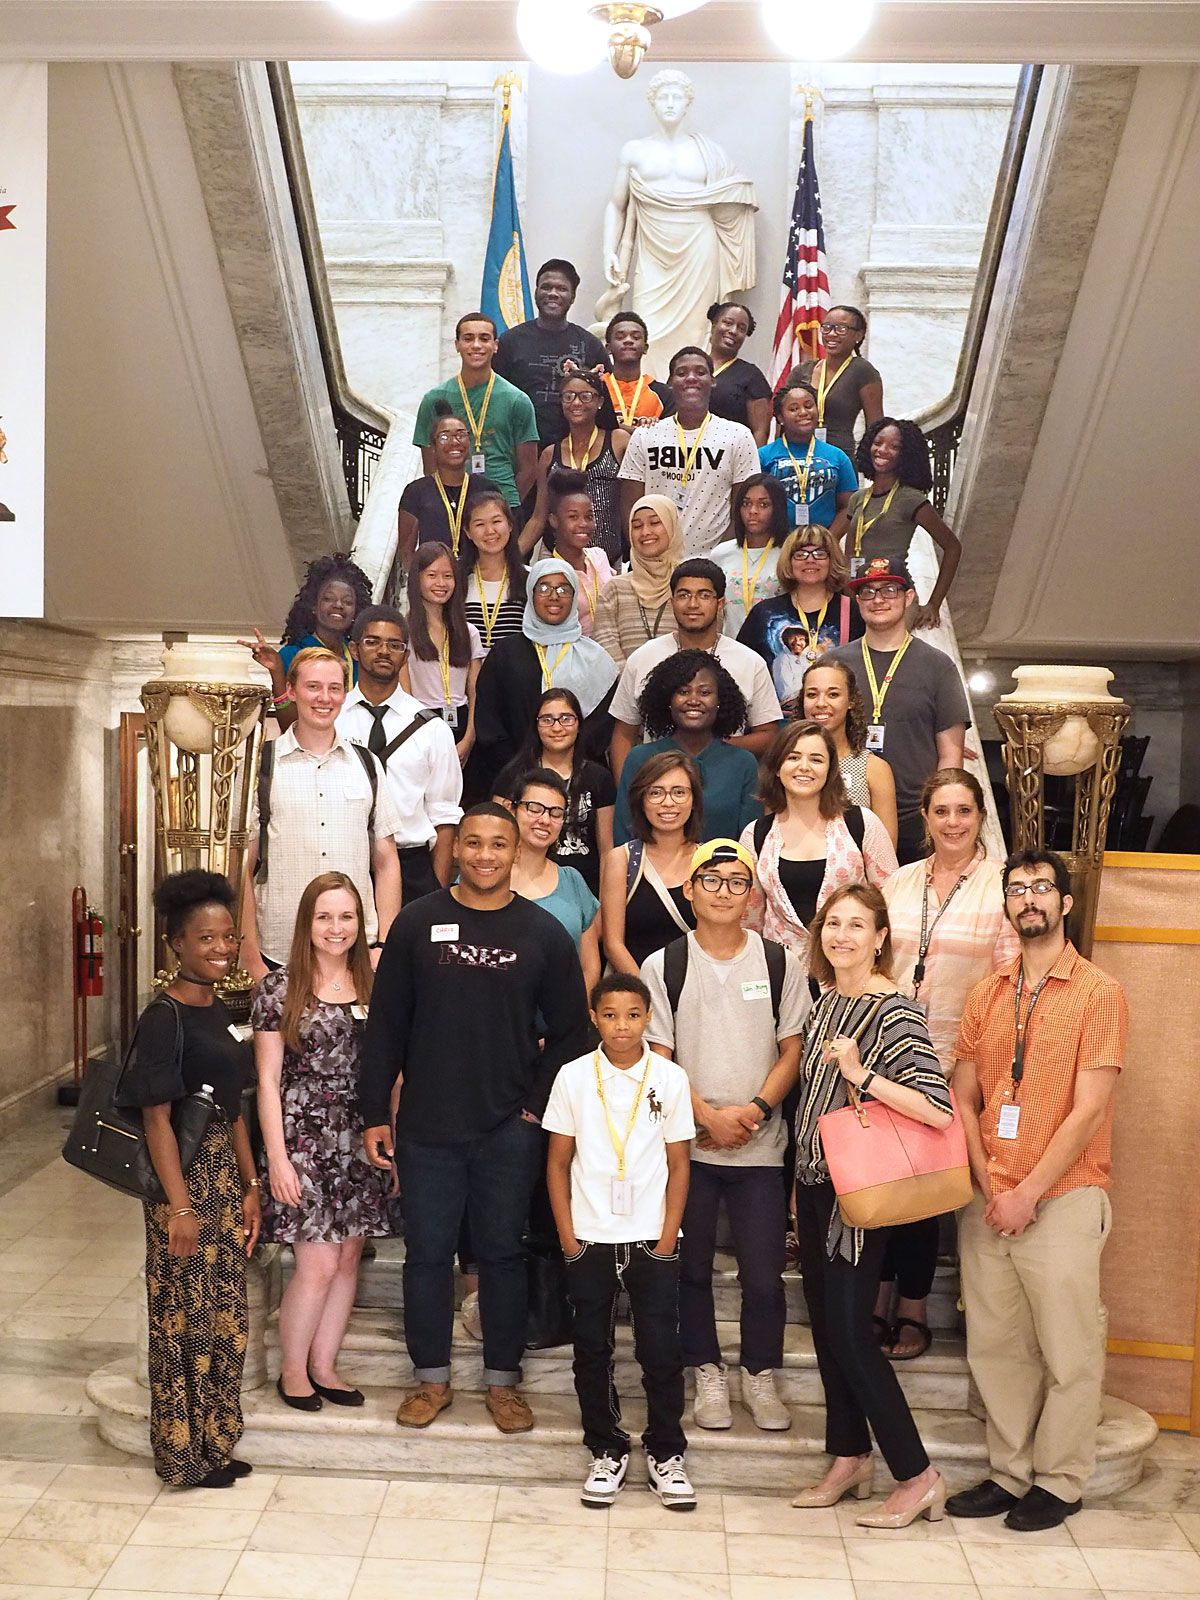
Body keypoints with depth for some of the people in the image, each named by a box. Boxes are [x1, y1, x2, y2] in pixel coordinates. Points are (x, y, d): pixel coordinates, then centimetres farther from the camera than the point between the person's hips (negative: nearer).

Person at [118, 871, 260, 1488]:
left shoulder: (216, 1009, 9)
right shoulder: (164, 1016, -16)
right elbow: (156, 1117, -17)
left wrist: (250, 1186, 14)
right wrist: (179, 1206, -18)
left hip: (225, 1173, 8)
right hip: (185, 1176, -8)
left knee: (225, 1314, 15)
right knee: (185, 1316, 5)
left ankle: (215, 1444, 30)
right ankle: (186, 1455, 22)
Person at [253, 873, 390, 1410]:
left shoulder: (372, 986, 6)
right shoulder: (279, 988, -4)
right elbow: (268, 1080, -4)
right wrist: (277, 1157, -9)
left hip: (358, 1140, 4)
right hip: (302, 1138, -4)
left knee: (348, 1258, 9)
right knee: (319, 1263, -5)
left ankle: (323, 1366, 26)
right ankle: (291, 1370, 17)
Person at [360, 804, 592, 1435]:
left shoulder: (544, 933, 0)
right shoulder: (417, 923, 0)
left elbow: (569, 1032, 4)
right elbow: (385, 1024, 2)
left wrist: (539, 1105, -4)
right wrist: (375, 1113, 0)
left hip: (509, 1130, 0)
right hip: (426, 1125, 0)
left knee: (502, 1253, 11)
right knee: (427, 1253, 10)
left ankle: (503, 1380, 26)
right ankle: (431, 1377, 28)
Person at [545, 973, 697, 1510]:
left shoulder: (669, 1078, -3)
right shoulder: (573, 1077, -3)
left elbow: (678, 1164, 2)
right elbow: (558, 1162, 2)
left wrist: (668, 1237, -3)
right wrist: (567, 1234, -3)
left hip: (651, 1239, 0)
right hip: (589, 1239, 1)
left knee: (661, 1350, 3)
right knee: (591, 1350, 9)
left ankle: (665, 1454, 20)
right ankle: (607, 1451, 25)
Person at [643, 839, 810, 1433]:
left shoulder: (779, 963, 3)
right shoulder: (663, 966, -1)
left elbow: (792, 1050, 3)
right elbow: (658, 1058, -2)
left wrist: (755, 1111, -11)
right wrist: (709, 1116, -12)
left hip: (760, 1145, 0)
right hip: (688, 1141, 0)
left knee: (764, 1273, 3)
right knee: (691, 1266, 10)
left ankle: (760, 1374, 24)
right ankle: (707, 1373, 29)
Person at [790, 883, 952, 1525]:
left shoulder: (893, 1011, -16)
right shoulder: (826, 1001, 7)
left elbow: (939, 1111, -24)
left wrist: (862, 1073, -28)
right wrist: (802, 1176, 17)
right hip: (814, 1182, 8)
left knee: (850, 1334, -3)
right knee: (825, 1327, 14)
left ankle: (917, 1477, 12)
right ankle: (850, 1459, 29)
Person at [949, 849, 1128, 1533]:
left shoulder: (1099, 992, -5)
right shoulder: (988, 994, 10)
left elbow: (1088, 1112, -11)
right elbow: (964, 1100, 9)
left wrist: (1027, 1195, -13)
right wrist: (988, 1186, -4)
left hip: (1062, 1200, -4)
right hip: (989, 1201, 5)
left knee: (1068, 1351, 5)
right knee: (996, 1346, 11)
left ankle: (1061, 1482, 23)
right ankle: (1010, 1473, 27)